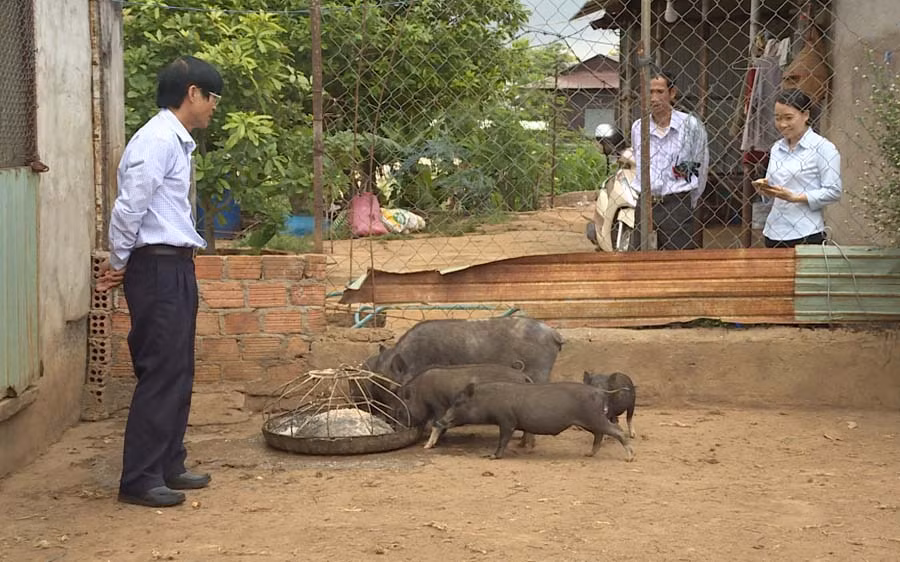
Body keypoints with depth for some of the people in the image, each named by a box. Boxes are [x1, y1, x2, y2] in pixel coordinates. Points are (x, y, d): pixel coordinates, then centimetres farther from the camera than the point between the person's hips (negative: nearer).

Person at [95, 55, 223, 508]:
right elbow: (128, 208, -19)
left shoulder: (175, 140, 16)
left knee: (177, 372, 14)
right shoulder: (159, 139, -16)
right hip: (158, 267, -10)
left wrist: (120, 264, 13)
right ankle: (139, 479, -2)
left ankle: (168, 466, 23)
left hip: (174, 268, 10)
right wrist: (119, 263, -7)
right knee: (161, 373, -7)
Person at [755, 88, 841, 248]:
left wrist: (794, 197, -16)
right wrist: (765, 188, 0)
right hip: (774, 233, 5)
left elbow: (833, 192, -9)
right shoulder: (776, 148, 15)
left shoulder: (823, 148, -4)